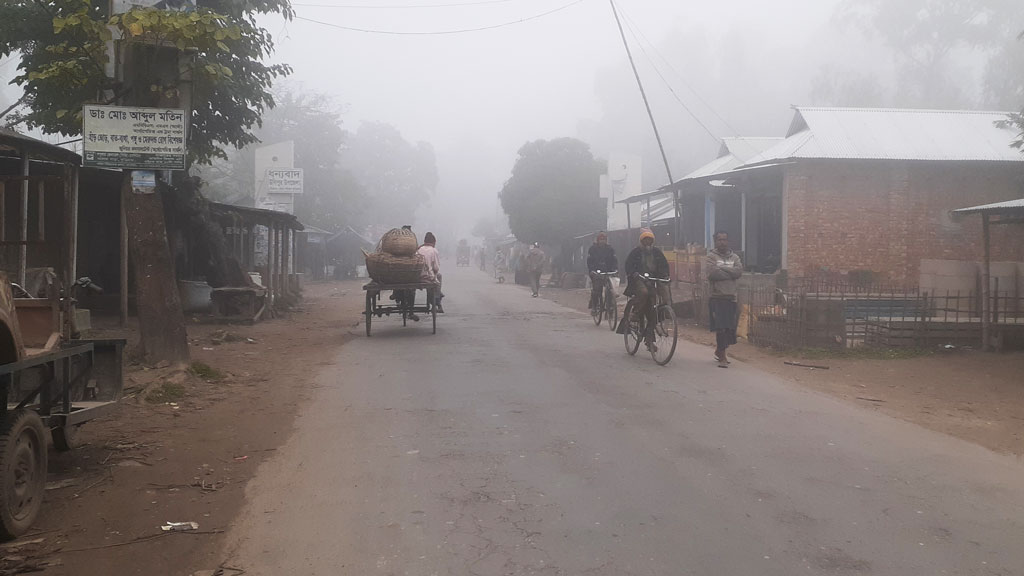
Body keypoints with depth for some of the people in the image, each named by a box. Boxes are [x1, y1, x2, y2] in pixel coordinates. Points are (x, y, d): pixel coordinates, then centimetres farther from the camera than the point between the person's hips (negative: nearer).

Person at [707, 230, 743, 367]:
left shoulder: (734, 257, 13)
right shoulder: (711, 256, 1)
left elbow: (739, 271, -5)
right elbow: (712, 273, -15)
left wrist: (722, 269, -10)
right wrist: (730, 274, -7)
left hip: (731, 297, 4)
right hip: (717, 297, -4)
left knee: (730, 328, 7)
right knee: (720, 328, -9)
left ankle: (719, 350, 31)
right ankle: (722, 357, 0)